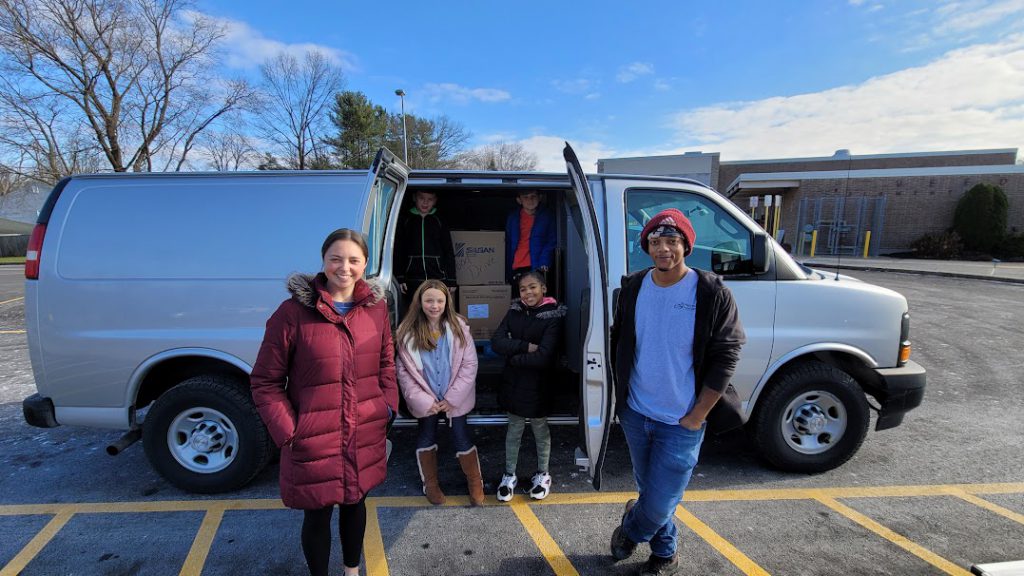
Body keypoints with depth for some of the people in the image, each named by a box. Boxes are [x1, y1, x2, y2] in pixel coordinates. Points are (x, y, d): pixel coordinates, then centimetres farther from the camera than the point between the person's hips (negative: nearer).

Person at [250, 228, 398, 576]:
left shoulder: (376, 306, -1)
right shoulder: (293, 312, -14)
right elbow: (265, 382, -8)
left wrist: (389, 405, 2)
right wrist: (288, 433, -13)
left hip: (365, 434, 4)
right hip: (314, 440, -4)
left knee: (355, 503, 24)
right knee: (318, 514, 16)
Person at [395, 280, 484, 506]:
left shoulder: (458, 327, -11)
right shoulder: (407, 332, -11)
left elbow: (469, 364, -9)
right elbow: (403, 371, -8)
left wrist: (452, 398, -12)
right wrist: (422, 400, -13)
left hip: (454, 399, 0)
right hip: (426, 401, 1)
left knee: (462, 438, 7)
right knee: (426, 438, 15)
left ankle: (475, 484, 29)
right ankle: (430, 484, 36)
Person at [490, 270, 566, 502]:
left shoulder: (553, 316, -15)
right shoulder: (515, 311, -1)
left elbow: (544, 356, -23)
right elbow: (496, 342, -10)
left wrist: (513, 357, -13)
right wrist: (526, 347, -21)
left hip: (537, 384, -3)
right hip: (513, 382, 3)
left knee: (540, 430, 16)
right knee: (514, 430, 16)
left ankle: (543, 475, 37)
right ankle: (509, 476, 33)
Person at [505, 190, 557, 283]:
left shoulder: (546, 216, 5)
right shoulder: (513, 217, 12)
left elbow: (551, 241, 3)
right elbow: (508, 244, 12)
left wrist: (544, 262, -12)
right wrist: (508, 269, 5)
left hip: (537, 268, -3)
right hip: (516, 268, 3)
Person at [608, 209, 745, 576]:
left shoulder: (712, 294, -13)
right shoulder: (633, 288, -1)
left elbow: (725, 358, -10)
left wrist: (696, 417, -10)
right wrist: (621, 396, 9)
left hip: (681, 423, -4)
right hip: (635, 414, 4)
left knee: (659, 504, 2)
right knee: (650, 491, 20)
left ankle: (630, 528, 37)